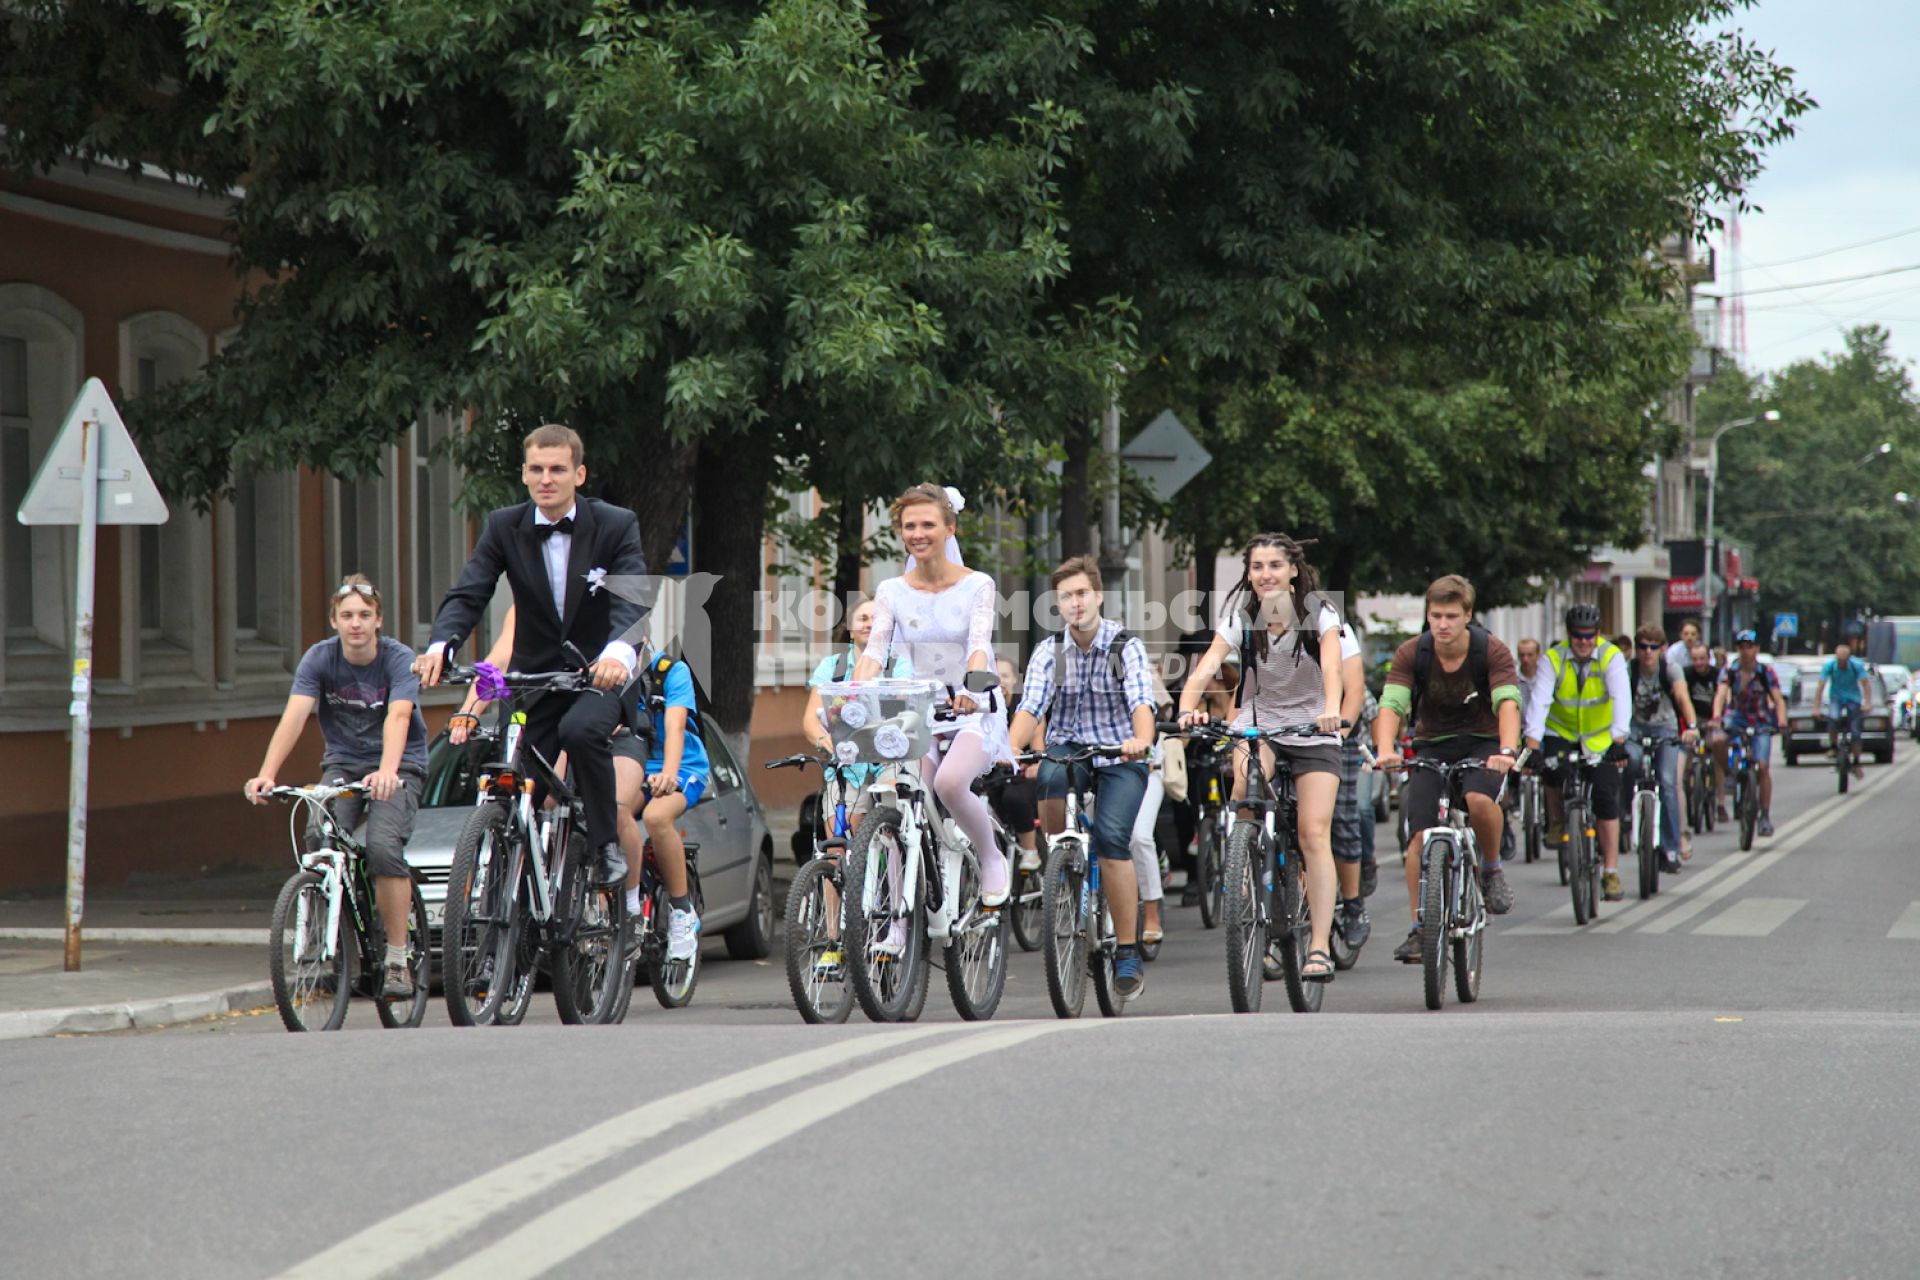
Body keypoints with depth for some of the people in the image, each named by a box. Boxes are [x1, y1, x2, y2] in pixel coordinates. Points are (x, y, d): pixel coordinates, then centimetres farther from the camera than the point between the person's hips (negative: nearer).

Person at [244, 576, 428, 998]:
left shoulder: (399, 659, -16)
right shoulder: (319, 658, -9)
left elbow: (397, 717, -33)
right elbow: (294, 716, -23)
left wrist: (386, 772, -52)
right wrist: (267, 773, -39)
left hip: (398, 766, -3)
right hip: (342, 763, 3)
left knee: (383, 846, -27)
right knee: (319, 835, -26)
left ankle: (397, 961, -15)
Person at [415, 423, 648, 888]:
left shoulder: (616, 526, -10)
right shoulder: (503, 527, -3)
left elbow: (634, 599, -23)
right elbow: (467, 595, -13)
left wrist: (619, 650, -46)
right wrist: (441, 645, -35)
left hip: (600, 674, -3)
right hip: (533, 676, 3)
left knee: (580, 728, -34)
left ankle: (608, 845, -17)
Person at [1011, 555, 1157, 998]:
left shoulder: (1126, 646, -7)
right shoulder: (1049, 652, 0)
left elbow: (1141, 702, -23)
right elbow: (1030, 708, -13)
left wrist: (1141, 740, -45)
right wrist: (1011, 750, -33)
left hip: (1119, 757, -2)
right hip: (1069, 746, 2)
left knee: (1111, 837, -23)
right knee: (1051, 776, -35)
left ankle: (1128, 953, -14)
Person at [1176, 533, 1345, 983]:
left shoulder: (1318, 614, -14)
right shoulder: (1241, 616, -10)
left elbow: (1331, 666, -32)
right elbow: (1207, 665, -24)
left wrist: (1331, 710, -52)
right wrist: (1188, 708, -44)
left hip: (1312, 727, -1)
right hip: (1257, 721, 1)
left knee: (1314, 835, -12)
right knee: (1247, 780, -34)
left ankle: (1320, 947, -10)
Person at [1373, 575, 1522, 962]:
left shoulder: (1493, 651, -16)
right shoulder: (1412, 653, -13)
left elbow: (1507, 702, -29)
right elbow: (1391, 703, -23)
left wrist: (1506, 750, -47)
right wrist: (1386, 749, -43)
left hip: (1482, 744, -2)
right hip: (1432, 746, 2)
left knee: (1479, 799, -34)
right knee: (1421, 835, -12)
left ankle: (1493, 868, -6)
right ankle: (1418, 928, -1)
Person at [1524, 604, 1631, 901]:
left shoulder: (1611, 657, -18)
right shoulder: (1554, 659, -17)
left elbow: (1622, 699, -29)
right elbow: (1539, 701, -27)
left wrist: (1618, 740, -44)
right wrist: (1532, 744, -40)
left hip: (1600, 739, -1)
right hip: (1561, 733, 1)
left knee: (1606, 798, -10)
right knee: (1552, 769, -27)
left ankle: (1610, 871, -4)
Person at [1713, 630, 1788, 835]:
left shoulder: (1766, 672, -12)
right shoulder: (1730, 670, -10)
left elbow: (1778, 700, -18)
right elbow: (1721, 694, -23)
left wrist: (1781, 721, -36)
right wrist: (1716, 717, -41)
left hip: (1760, 722, -2)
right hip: (1736, 716, 2)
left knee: (1763, 767, -12)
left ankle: (1765, 816, -4)